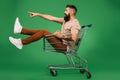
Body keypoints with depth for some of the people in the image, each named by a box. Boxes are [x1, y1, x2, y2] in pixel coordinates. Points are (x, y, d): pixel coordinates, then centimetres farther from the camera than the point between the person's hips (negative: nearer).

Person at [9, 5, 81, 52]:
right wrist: (38, 14, 12)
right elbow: (51, 18, 13)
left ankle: (22, 42, -16)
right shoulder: (65, 20, 13)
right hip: (62, 43, 9)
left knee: (44, 32, -17)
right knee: (42, 31, 7)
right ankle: (21, 30, 1)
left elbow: (74, 38, -29)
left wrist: (62, 36, -24)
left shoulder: (75, 24, -15)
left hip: (65, 47, -9)